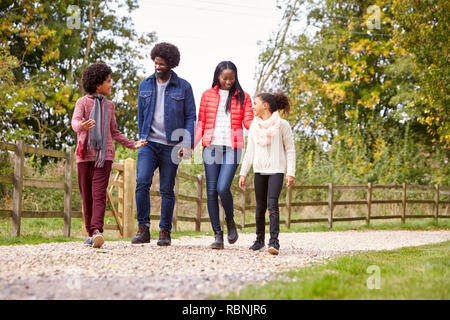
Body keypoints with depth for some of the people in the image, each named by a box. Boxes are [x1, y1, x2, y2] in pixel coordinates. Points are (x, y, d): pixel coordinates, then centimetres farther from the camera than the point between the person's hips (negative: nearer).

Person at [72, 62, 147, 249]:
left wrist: (132, 144, 20)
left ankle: (97, 231, -26)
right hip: (85, 155, -2)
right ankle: (90, 234, 13)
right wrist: (82, 126, -38)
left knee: (99, 194, -13)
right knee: (86, 196, 4)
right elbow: (75, 122, -15)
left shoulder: (109, 106, 17)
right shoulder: (82, 102, 3)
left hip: (104, 155, 2)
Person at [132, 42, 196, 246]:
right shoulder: (145, 85, 11)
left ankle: (165, 232, 11)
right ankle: (143, 229, -8)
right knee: (142, 183, -14)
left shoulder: (183, 87, 1)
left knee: (167, 190, 1)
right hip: (149, 143, 2)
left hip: (171, 145, -2)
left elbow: (190, 117, 1)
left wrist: (187, 143, -9)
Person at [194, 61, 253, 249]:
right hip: (211, 147, 2)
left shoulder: (242, 97, 9)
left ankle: (230, 220, 12)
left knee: (223, 188, -17)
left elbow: (249, 122, 2)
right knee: (211, 191, -1)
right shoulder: (207, 95, 12)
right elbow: (201, 123, 11)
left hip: (232, 148, -2)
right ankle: (217, 235, 5)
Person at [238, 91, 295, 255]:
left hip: (276, 170, -4)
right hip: (259, 170, 4)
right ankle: (260, 239, 21)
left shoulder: (282, 125, -3)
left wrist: (290, 173, -8)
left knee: (272, 204, -17)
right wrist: (243, 173, 10)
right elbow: (249, 151, 14)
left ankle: (274, 241, -20)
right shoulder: (254, 126, 10)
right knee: (260, 207, 7)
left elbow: (290, 150, -1)